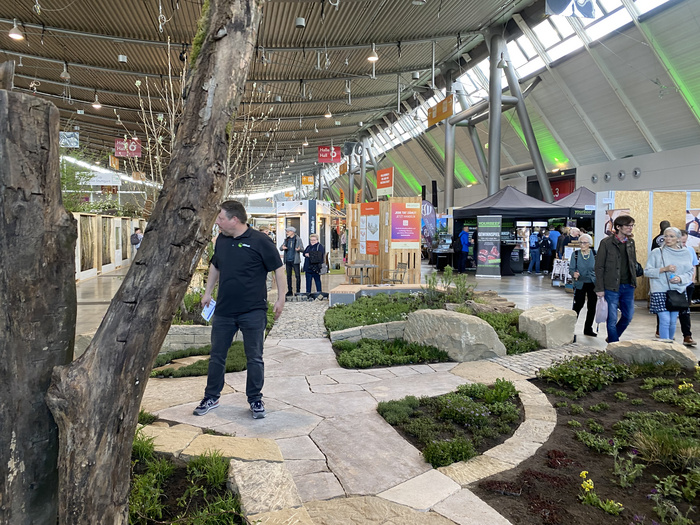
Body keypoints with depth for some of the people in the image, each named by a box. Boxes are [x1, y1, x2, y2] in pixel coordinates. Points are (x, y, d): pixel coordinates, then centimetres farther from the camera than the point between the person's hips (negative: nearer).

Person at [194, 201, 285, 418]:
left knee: (254, 358, 6)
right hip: (224, 310, 6)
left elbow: (278, 268, -7)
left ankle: (255, 400, 21)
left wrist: (281, 299, -9)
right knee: (216, 356, 13)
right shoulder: (221, 240, 7)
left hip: (253, 312, -5)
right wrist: (207, 293, 20)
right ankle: (211, 398, 29)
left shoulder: (260, 240, -11)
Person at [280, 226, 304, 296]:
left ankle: (298, 291, 5)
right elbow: (280, 248, 10)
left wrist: (299, 249, -28)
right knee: (288, 276, 8)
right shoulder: (286, 240, 12)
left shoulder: (298, 239, -1)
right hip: (288, 261, 5)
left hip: (295, 260, -4)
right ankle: (289, 291, 16)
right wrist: (282, 247, -14)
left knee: (298, 276, -2)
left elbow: (302, 249, -6)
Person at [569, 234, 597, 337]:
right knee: (577, 306, -6)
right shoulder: (575, 254, -3)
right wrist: (574, 274, -26)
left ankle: (588, 329, 22)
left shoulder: (595, 254, 0)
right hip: (580, 284, -2)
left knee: (592, 307, 8)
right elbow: (571, 268, -4)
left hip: (593, 284, 2)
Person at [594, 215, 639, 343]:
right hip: (612, 287, -6)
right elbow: (599, 267, -7)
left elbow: (634, 264, 19)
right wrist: (599, 288, -11)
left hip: (628, 287, 6)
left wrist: (634, 283, 10)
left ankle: (612, 338, 33)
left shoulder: (631, 242, 10)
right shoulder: (606, 243, -7)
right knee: (612, 320, 0)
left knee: (628, 317, 12)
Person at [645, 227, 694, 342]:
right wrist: (664, 269, -15)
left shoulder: (685, 253, 7)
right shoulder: (656, 252, -2)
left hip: (678, 291, 3)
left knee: (673, 322, 7)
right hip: (660, 291, -3)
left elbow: (690, 272, 9)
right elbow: (647, 271, -3)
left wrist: (680, 278, -10)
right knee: (665, 321, -10)